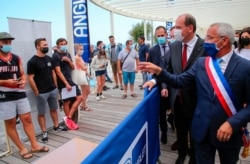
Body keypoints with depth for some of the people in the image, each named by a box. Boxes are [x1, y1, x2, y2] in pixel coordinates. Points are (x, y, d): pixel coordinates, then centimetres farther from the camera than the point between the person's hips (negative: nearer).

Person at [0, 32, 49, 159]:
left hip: (20, 94, 4)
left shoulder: (17, 58, 8)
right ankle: (22, 149, 20)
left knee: (27, 119, 7)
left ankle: (34, 145, 18)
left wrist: (23, 81, -7)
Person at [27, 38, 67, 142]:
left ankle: (56, 126, 33)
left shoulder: (49, 59, 7)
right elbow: (30, 78, -12)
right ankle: (44, 132, 18)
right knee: (41, 113, 6)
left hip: (53, 90, 6)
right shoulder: (32, 61, -12)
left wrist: (55, 86, 10)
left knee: (54, 109, 18)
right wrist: (36, 92, -12)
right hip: (41, 92, -6)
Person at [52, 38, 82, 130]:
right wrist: (66, 84, -20)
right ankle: (70, 120, 13)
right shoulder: (55, 56, -9)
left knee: (79, 97, 5)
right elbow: (58, 71, -15)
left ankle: (69, 118, 12)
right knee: (67, 102, 0)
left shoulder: (67, 54, 13)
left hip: (70, 80, 8)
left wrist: (69, 60, -6)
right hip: (63, 82, -8)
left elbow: (73, 67, 14)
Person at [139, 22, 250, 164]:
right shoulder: (201, 63, -1)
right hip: (203, 130, 2)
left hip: (229, 131, -1)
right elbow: (179, 81, -3)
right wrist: (159, 71, -15)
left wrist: (232, 123, -20)